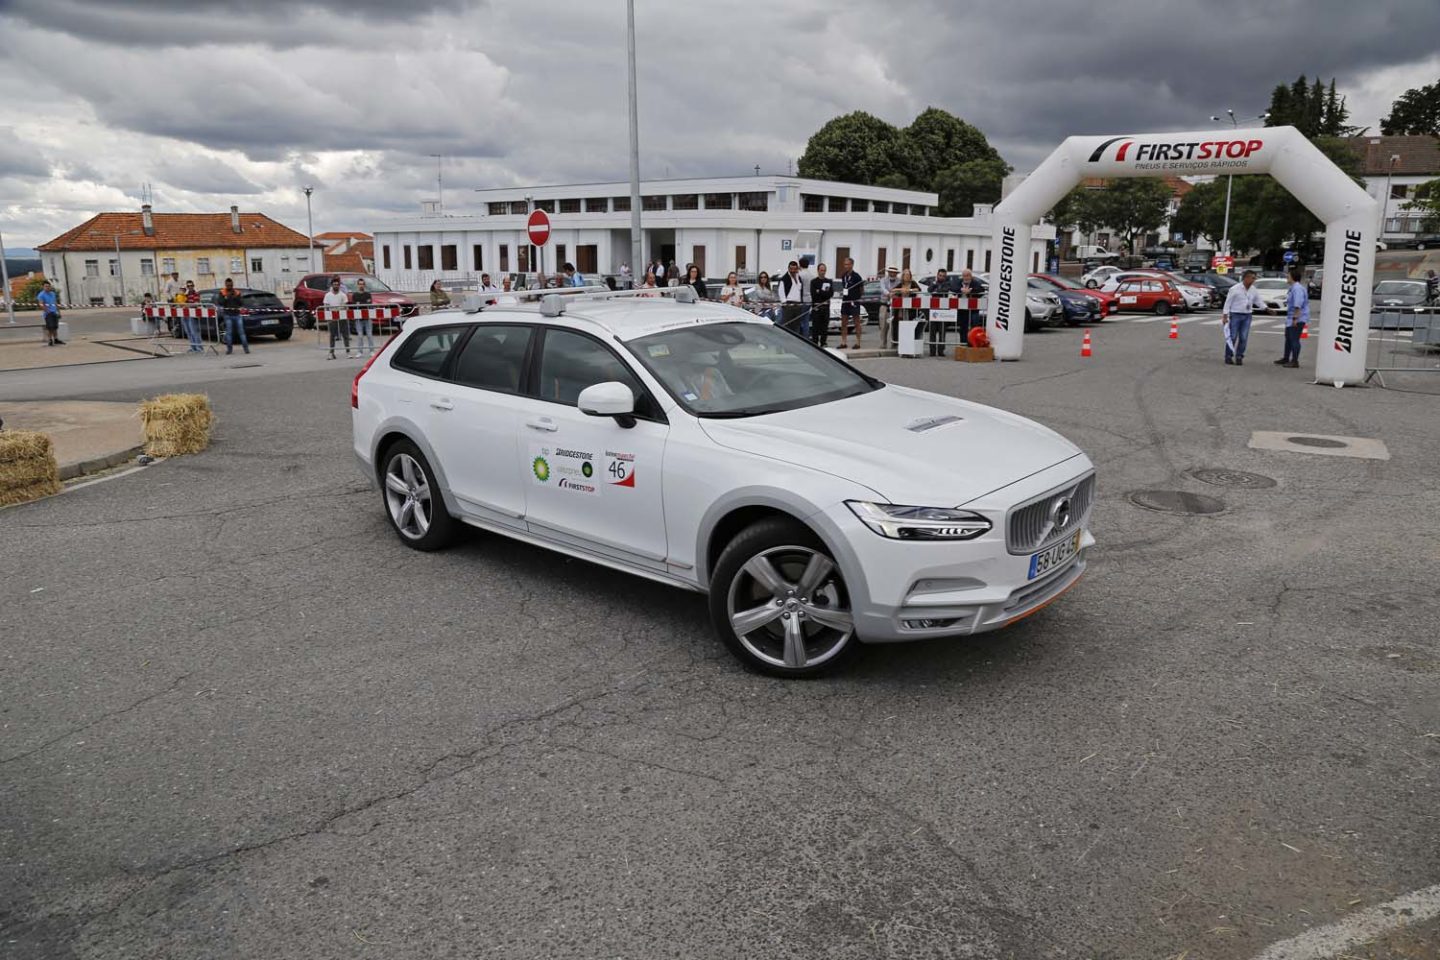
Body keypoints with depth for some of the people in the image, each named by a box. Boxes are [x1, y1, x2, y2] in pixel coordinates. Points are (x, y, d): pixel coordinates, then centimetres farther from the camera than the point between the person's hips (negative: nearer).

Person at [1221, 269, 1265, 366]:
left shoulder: (1253, 290, 6)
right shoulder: (1235, 289, -9)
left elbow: (1259, 302, 14)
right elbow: (1228, 302, -7)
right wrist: (1225, 316, -11)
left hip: (1247, 316, 4)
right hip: (1235, 315, -4)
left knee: (1243, 338, 1)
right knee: (1232, 337, -4)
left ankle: (1239, 357, 8)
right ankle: (1228, 356, 6)